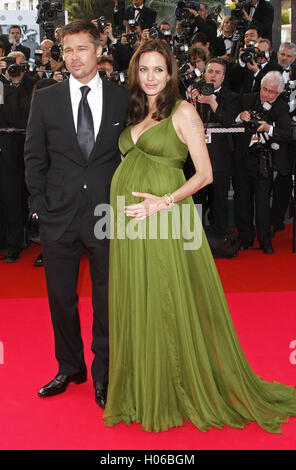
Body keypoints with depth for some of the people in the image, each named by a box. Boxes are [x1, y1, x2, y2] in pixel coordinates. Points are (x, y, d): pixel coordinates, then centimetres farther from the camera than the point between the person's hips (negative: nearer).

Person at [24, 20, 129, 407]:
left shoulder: (122, 99, 2)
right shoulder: (45, 100, 4)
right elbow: (35, 158, 6)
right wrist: (40, 207, -1)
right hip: (59, 216, 1)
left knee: (107, 298, 8)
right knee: (61, 298, 12)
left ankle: (103, 374, 27)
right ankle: (70, 368, 32)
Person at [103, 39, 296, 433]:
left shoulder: (183, 112, -3)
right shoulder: (133, 114, 16)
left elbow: (205, 173, -7)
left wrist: (165, 202, -18)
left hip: (164, 220, -6)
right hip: (128, 222, 6)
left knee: (170, 306, 0)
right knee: (135, 307, 11)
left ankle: (182, 393, 19)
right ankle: (142, 393, 27)